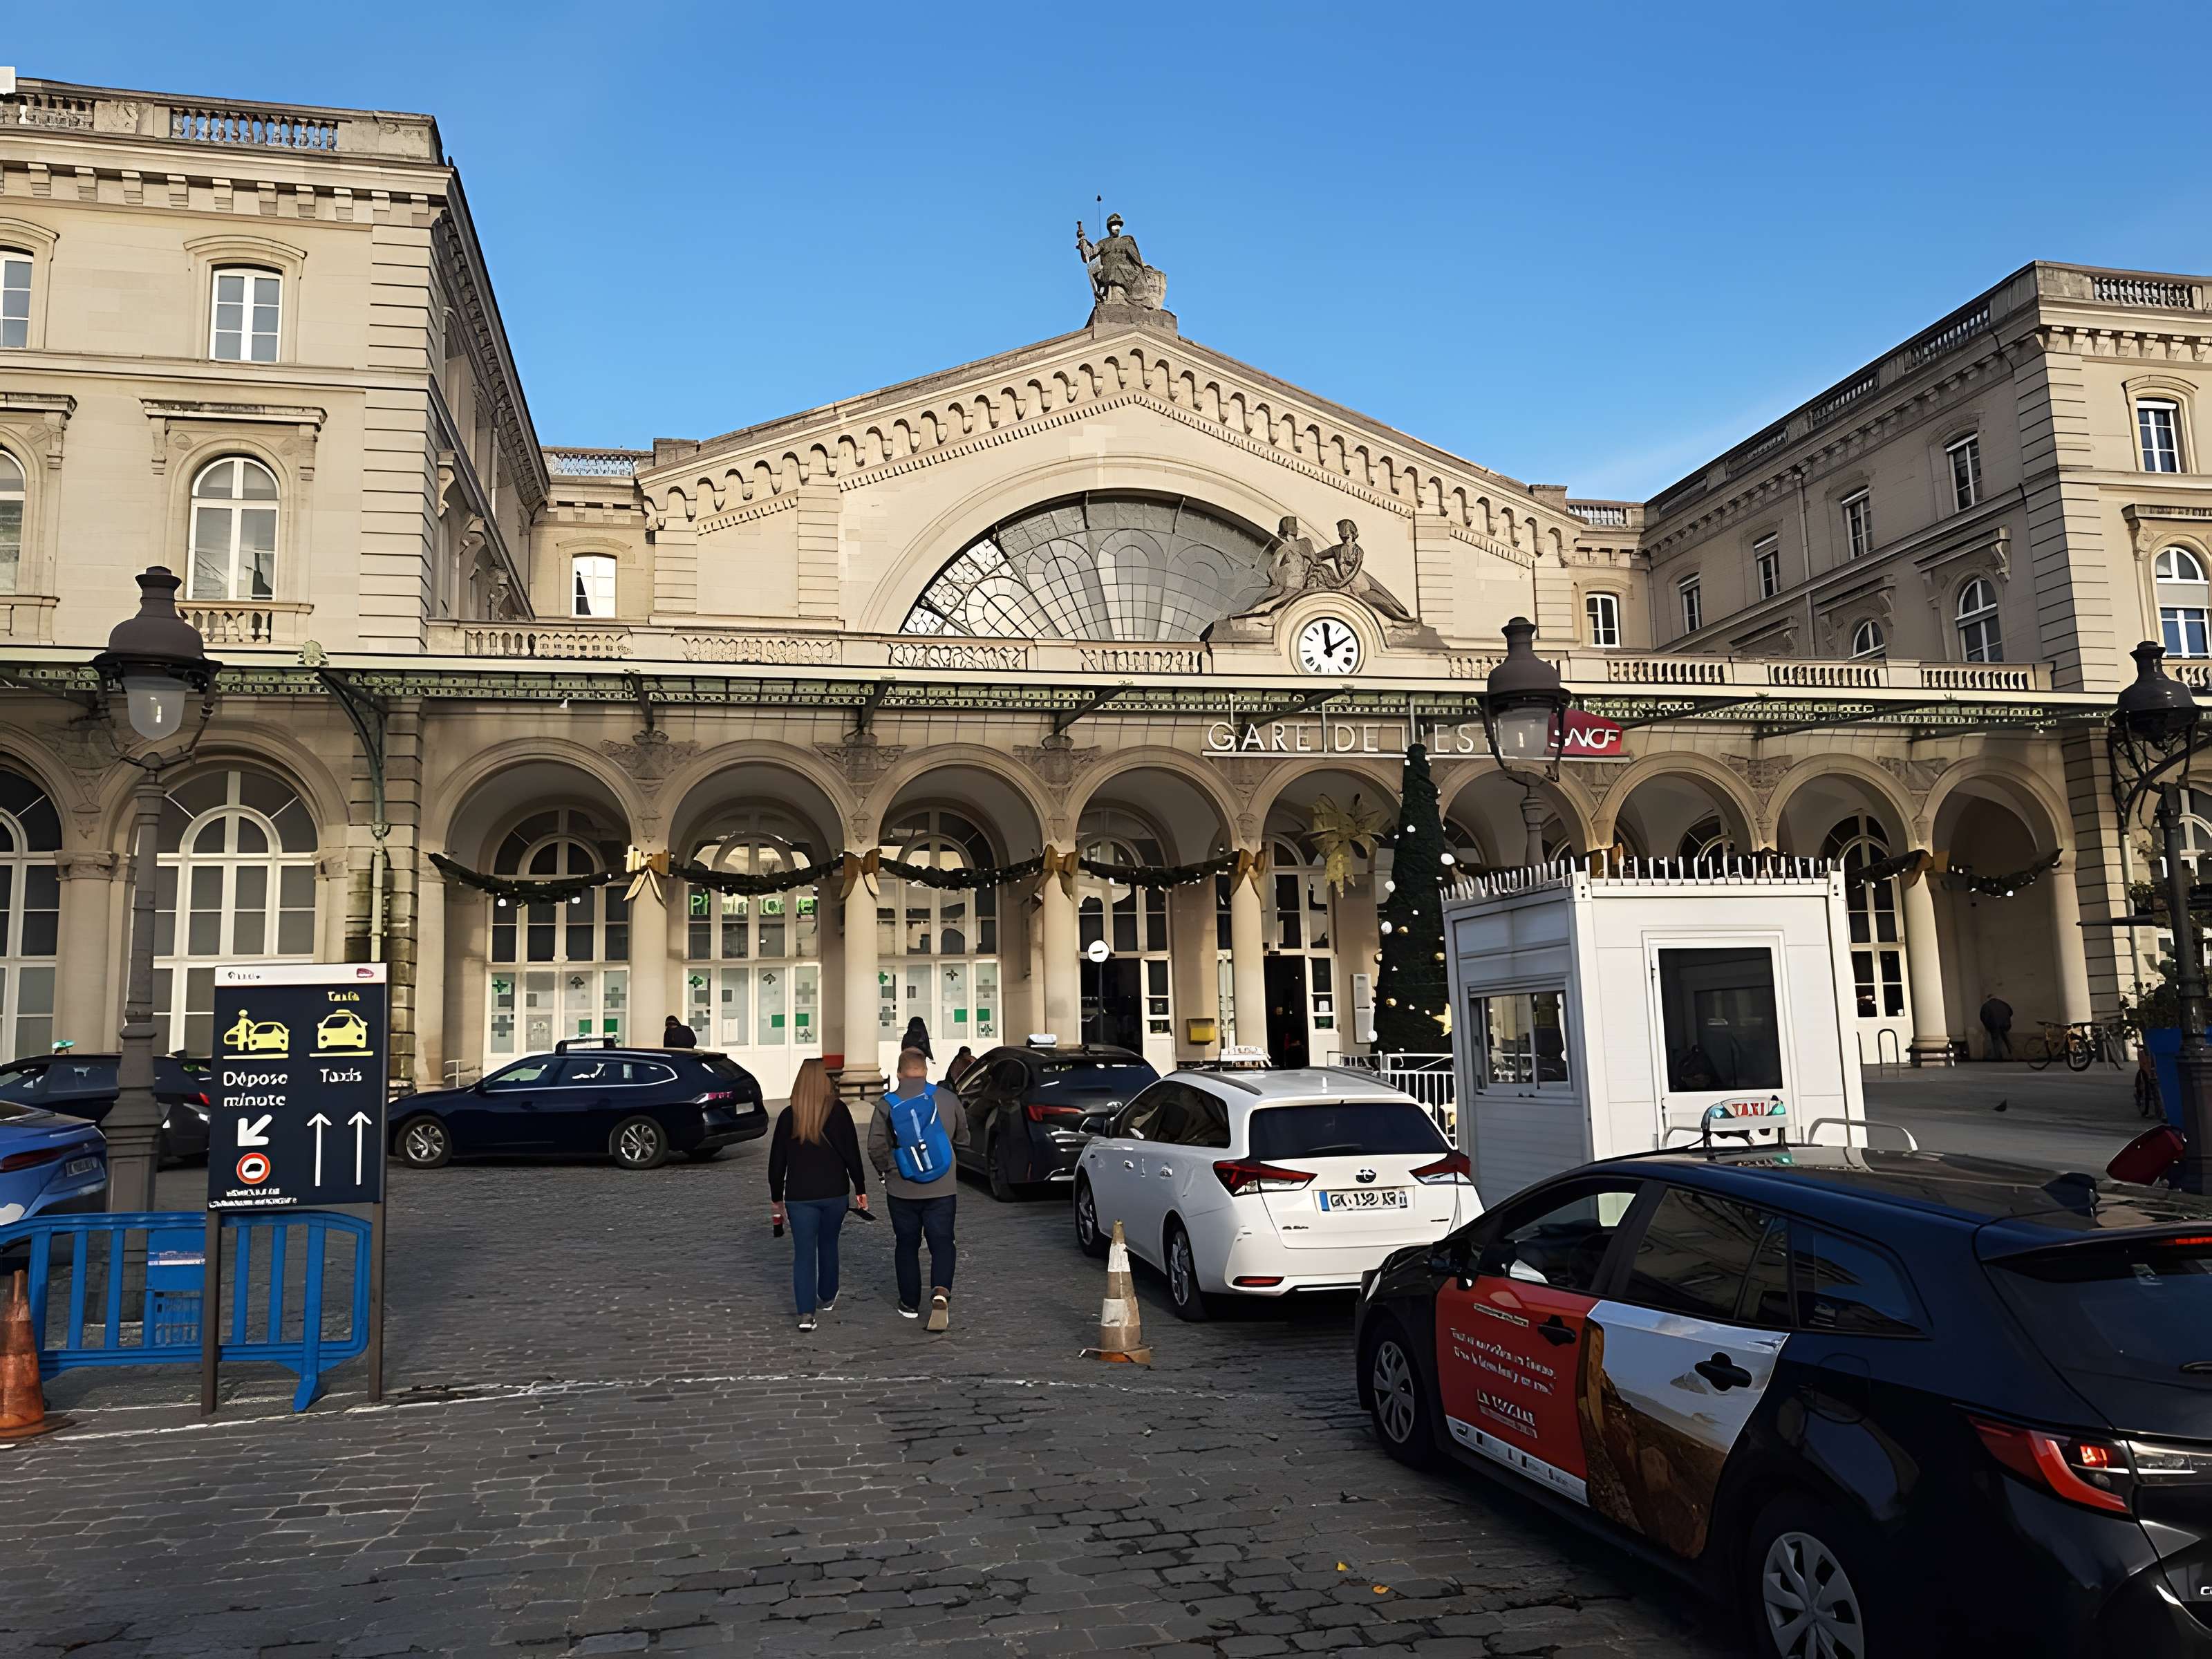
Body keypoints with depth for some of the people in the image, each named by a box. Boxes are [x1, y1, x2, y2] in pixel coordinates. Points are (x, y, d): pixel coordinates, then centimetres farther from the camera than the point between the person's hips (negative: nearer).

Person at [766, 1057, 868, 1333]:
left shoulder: (788, 1116, 0)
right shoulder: (838, 1111, -5)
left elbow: (777, 1160, 4)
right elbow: (852, 1153, -5)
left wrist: (776, 1198, 14)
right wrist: (860, 1188, 3)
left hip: (799, 1195, 0)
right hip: (834, 1192, 0)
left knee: (804, 1252, 1)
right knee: (828, 1245, 19)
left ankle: (806, 1313, -8)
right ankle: (827, 1299, 32)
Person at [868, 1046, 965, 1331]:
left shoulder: (887, 1104, -8)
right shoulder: (947, 1098, -5)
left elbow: (876, 1148, -7)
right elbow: (963, 1135, 9)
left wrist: (886, 1170, 12)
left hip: (902, 1190, 0)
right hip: (942, 1189, 0)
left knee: (906, 1245, 14)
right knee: (942, 1243, 6)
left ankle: (910, 1303, 20)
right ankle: (941, 1292, -16)